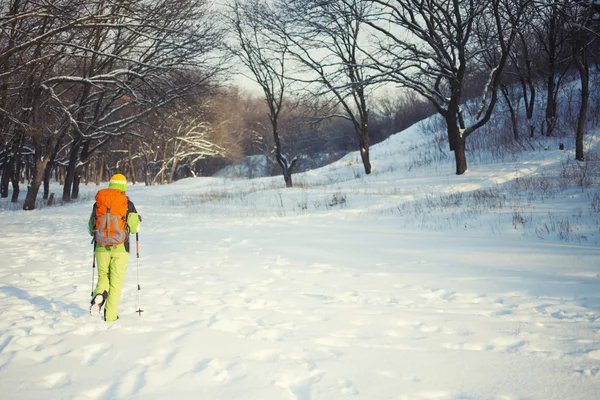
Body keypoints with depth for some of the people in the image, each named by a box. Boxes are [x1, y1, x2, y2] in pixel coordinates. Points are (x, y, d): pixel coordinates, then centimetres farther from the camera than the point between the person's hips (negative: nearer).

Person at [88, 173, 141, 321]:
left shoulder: (98, 203, 5)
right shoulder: (127, 203, -4)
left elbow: (91, 228, 11)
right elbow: (134, 228, -2)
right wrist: (138, 220, 19)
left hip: (101, 247, 2)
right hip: (120, 248, -2)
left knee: (103, 276, 18)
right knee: (116, 281, 5)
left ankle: (99, 294, -14)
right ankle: (110, 316, 5)